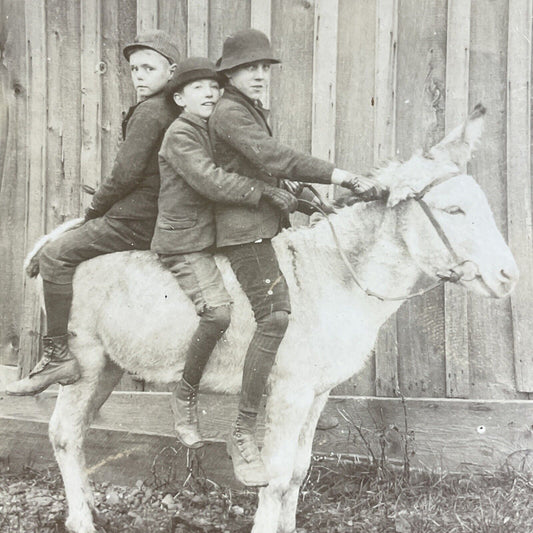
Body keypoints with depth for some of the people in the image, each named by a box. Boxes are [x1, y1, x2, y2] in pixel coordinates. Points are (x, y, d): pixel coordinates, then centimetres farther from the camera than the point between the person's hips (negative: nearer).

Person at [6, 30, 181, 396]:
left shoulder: (148, 112, -13)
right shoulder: (177, 112, 15)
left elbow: (126, 174, -17)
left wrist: (93, 211, -3)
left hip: (134, 221, -10)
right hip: (161, 218, 10)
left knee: (55, 255, -8)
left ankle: (58, 353, -9)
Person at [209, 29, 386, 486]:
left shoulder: (256, 113, 22)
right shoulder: (229, 114, -11)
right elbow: (273, 158, -26)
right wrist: (344, 178, -33)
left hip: (267, 222, 11)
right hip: (243, 228, -11)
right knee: (276, 315, -22)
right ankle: (243, 436, -20)